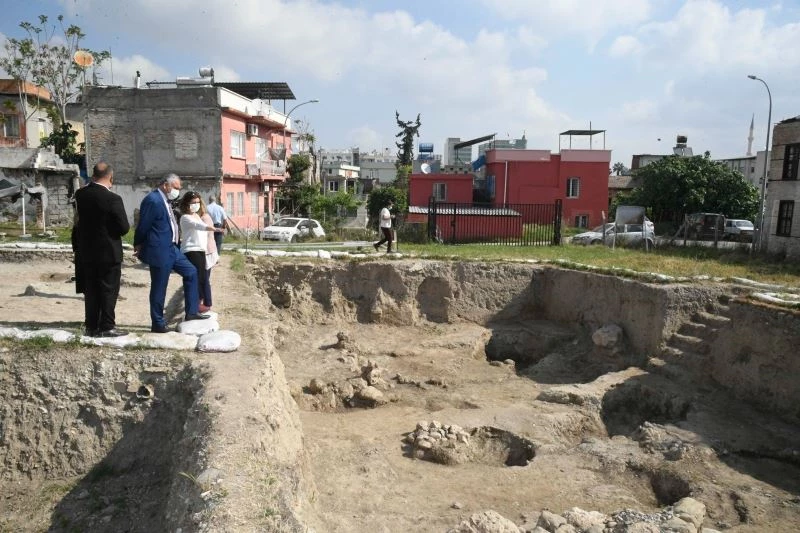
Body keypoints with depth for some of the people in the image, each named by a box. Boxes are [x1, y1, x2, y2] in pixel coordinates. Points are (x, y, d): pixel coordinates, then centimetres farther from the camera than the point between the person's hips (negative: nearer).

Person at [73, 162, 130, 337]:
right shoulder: (113, 199, -19)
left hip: (86, 251, 6)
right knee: (109, 290, 4)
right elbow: (124, 227, -16)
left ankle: (91, 326, 19)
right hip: (109, 252, -5)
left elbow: (79, 217, 13)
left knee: (91, 290, 13)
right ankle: (107, 327, 7)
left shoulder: (80, 194, -2)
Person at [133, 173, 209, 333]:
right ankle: (157, 324, 14)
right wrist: (138, 246, -3)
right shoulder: (153, 200, -20)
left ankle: (191, 312, 18)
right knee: (159, 288, 1)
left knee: (190, 272, 12)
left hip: (171, 248, 10)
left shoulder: (164, 200, 11)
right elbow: (143, 226, -16)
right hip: (159, 251, -10)